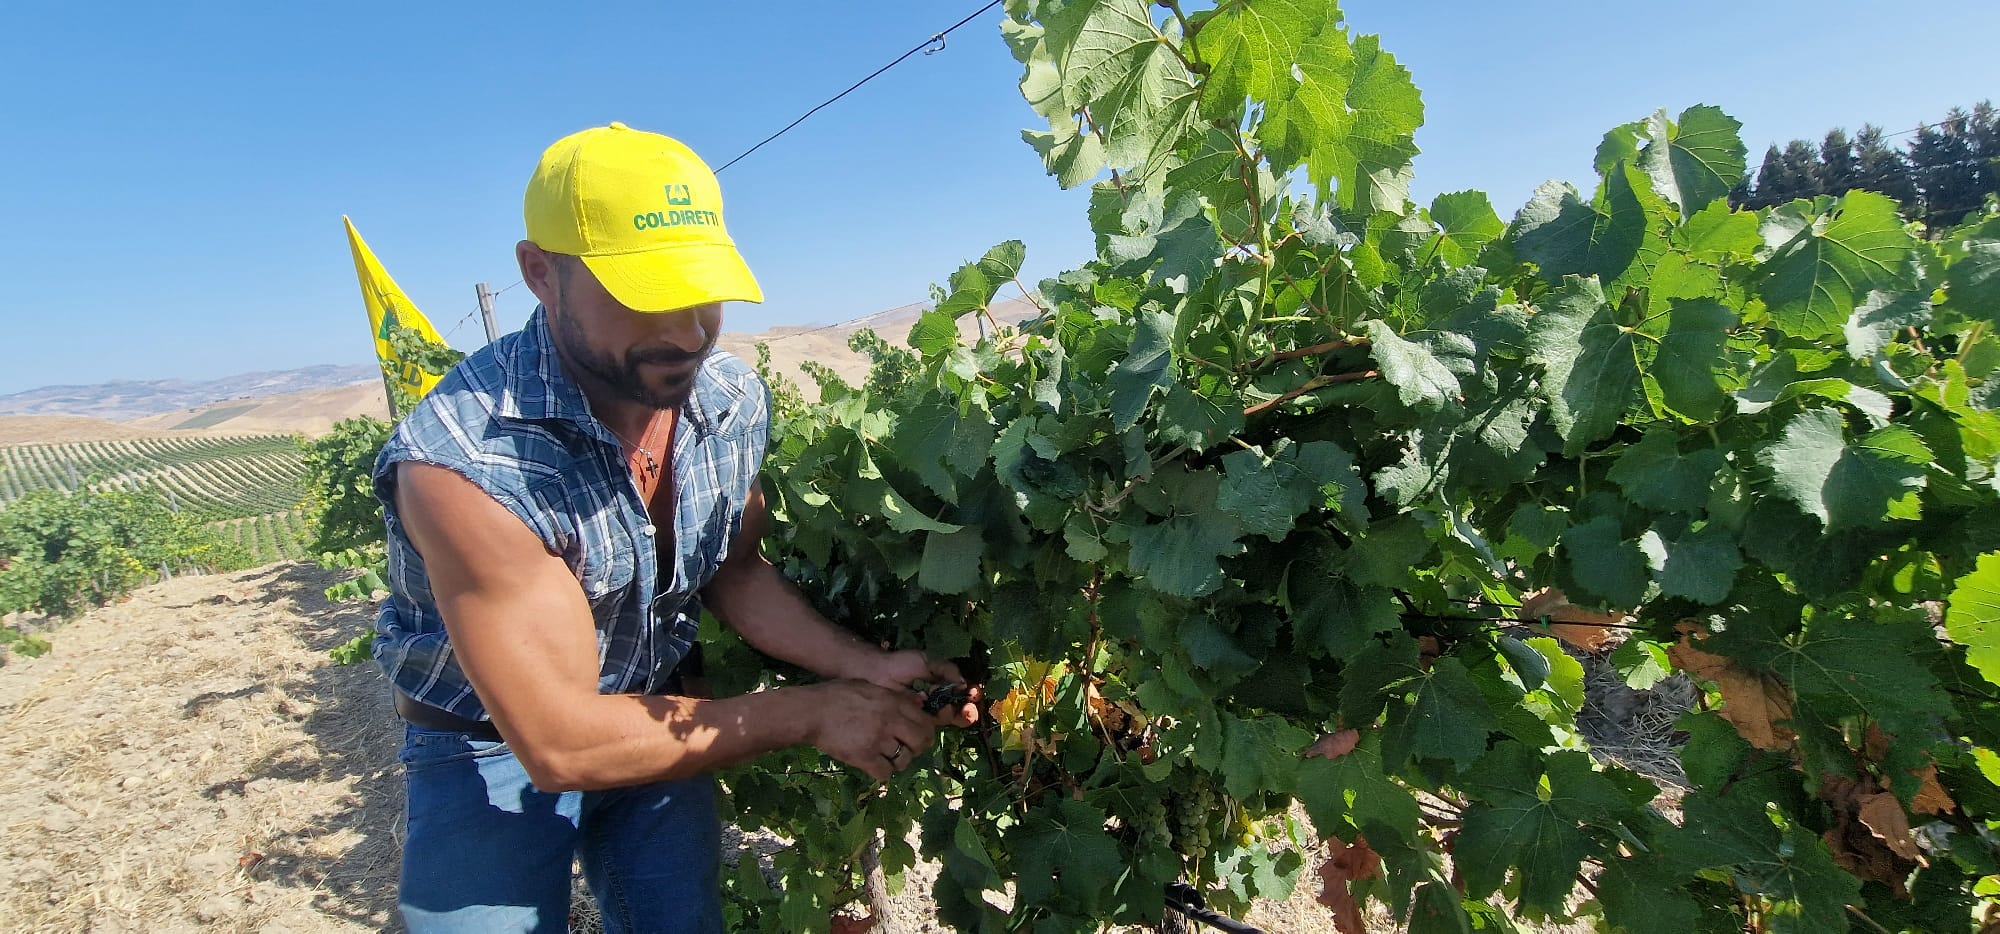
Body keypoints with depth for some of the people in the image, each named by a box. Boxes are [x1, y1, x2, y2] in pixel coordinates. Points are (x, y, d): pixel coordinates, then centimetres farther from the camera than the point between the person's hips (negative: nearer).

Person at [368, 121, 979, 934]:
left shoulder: (733, 400, -14)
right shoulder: (459, 461, -33)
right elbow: (560, 740, -31)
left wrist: (867, 669, -15)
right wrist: (813, 714, -26)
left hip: (662, 715, 4)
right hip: (495, 748, -4)